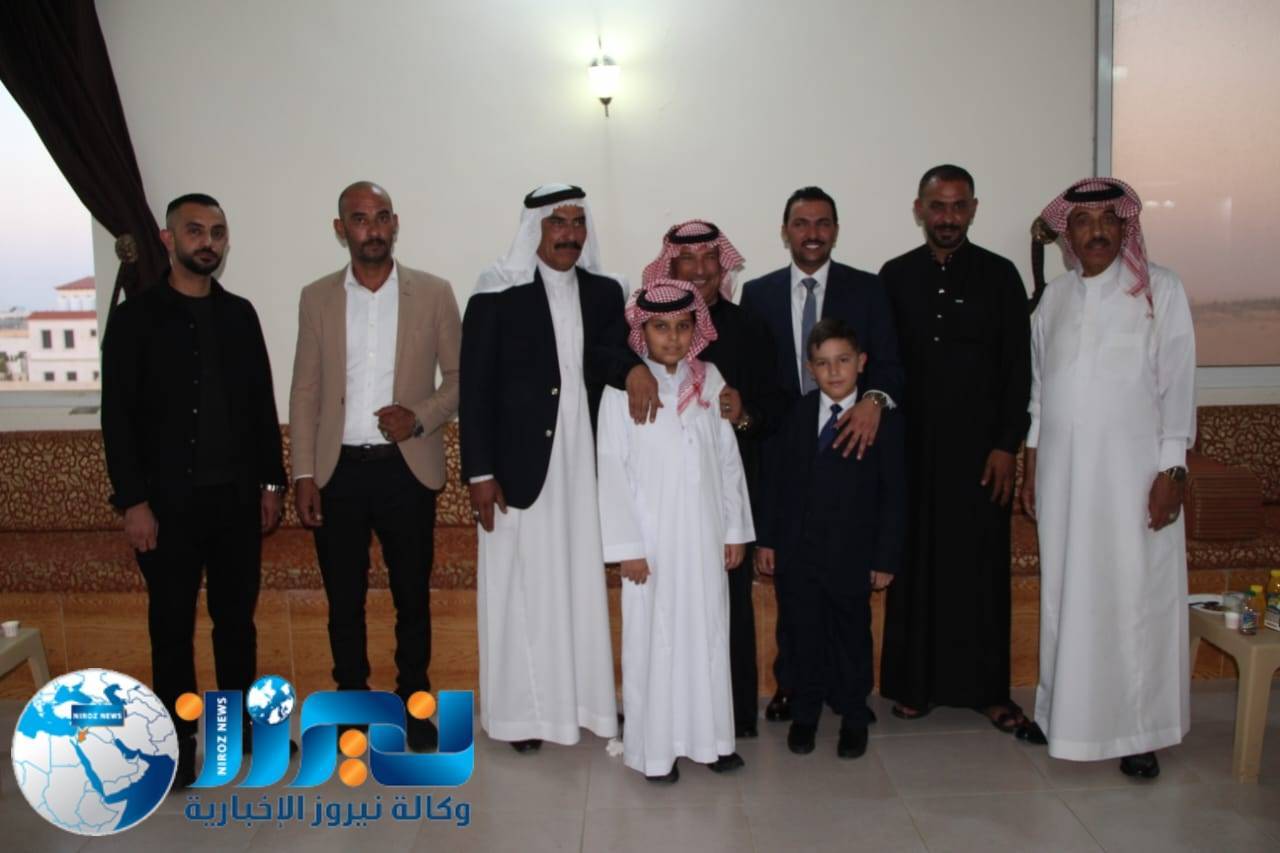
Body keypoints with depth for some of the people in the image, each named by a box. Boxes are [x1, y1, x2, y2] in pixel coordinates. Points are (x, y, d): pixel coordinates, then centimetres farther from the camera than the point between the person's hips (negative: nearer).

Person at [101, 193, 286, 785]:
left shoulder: (240, 314, 8)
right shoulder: (135, 318, -2)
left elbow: (262, 403, 10)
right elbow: (118, 417, -6)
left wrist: (271, 481, 6)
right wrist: (133, 501, -11)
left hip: (237, 496, 3)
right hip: (168, 500, -3)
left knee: (237, 615, 11)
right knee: (172, 624, 7)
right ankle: (177, 741, 19)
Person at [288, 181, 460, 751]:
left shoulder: (433, 293, 1)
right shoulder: (317, 298, 6)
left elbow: (460, 376, 4)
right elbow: (304, 391, 5)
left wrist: (421, 417, -14)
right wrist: (303, 474, 0)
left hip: (407, 468, -1)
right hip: (338, 470, 1)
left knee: (413, 596, 9)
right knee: (344, 600, 10)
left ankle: (414, 701, 26)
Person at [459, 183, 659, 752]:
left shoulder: (605, 294, 9)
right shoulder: (497, 295, -3)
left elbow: (607, 350, -6)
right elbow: (475, 389, -5)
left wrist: (632, 367, -30)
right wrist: (479, 473, -10)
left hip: (584, 465, 4)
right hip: (520, 465, -3)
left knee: (583, 584, 10)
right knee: (520, 587, 5)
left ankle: (586, 696, 24)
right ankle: (519, 710, 18)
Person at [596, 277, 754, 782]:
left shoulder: (710, 380, 3)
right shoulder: (622, 389, -7)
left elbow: (728, 458, 7)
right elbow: (612, 471, -8)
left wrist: (736, 530, 7)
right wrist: (627, 546, -10)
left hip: (705, 538, 4)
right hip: (653, 539, -3)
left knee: (708, 635, 12)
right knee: (654, 640, 5)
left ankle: (709, 736, 27)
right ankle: (655, 748, 19)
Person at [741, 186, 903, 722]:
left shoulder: (867, 290, 2)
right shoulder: (757, 294, 7)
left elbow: (889, 365, -4)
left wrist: (874, 400, -24)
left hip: (850, 444, -1)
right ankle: (790, 683, 24)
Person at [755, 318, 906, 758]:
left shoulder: (884, 420, -6)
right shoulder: (794, 414, 1)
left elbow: (894, 495, -5)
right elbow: (774, 479, 5)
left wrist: (886, 557, -7)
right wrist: (767, 538, 2)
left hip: (851, 555, -2)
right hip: (796, 552, 2)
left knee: (851, 637, 12)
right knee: (804, 636, 13)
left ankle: (853, 718, 31)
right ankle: (805, 714, 31)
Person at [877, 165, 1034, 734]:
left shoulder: (1000, 276, 3)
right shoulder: (894, 277, 6)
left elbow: (1018, 368, 1)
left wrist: (1006, 446, -6)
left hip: (981, 447, -1)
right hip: (912, 445, 1)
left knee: (983, 566, 4)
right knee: (915, 562, 6)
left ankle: (988, 688, 16)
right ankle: (914, 682, 18)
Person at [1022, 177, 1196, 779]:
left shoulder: (1159, 289, 0)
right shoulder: (1056, 296, 10)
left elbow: (1177, 384, -4)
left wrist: (1172, 470, -10)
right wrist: (1031, 466, 10)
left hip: (1133, 470, -3)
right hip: (1062, 470, 3)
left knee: (1137, 598, 0)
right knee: (1065, 595, 8)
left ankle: (1138, 729, 12)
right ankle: (1067, 713, 21)